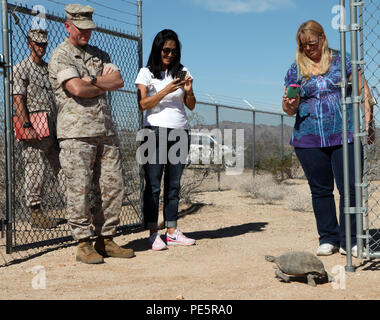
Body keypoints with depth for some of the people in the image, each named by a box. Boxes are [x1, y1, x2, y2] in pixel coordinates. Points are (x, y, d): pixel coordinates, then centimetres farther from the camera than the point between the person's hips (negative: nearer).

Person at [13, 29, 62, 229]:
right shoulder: (22, 68, -1)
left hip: (53, 129, 7)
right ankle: (36, 214, -1)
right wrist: (27, 127, -20)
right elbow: (18, 99, -10)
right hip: (34, 129, -7)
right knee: (35, 171, -6)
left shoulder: (49, 68, 20)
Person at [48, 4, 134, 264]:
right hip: (77, 132, -6)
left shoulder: (99, 55, 20)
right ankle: (84, 244, 3)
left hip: (106, 130, 6)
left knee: (113, 186, 5)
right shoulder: (60, 56, 0)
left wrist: (92, 81, -9)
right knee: (80, 189, -6)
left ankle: (105, 240, 14)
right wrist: (103, 84, -1)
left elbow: (119, 81, 4)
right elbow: (77, 89, -16)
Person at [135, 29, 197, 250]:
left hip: (180, 132, 4)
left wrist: (189, 91, -7)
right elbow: (143, 104, -4)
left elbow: (191, 106, 13)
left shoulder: (182, 72, 15)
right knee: (153, 185, -5)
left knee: (174, 184, 6)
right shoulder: (146, 73, 6)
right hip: (156, 131, -3)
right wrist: (165, 91, -14)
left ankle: (172, 232, 10)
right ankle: (153, 234, -2)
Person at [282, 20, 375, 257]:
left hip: (344, 137, -2)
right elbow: (290, 108, 13)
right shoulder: (296, 70, 11)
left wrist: (367, 122, -6)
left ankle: (349, 240, 7)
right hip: (309, 139, 2)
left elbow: (363, 91, 5)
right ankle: (328, 238, 17)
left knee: (348, 188, -3)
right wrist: (289, 105, -11)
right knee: (320, 190, 6)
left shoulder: (342, 61, 6)